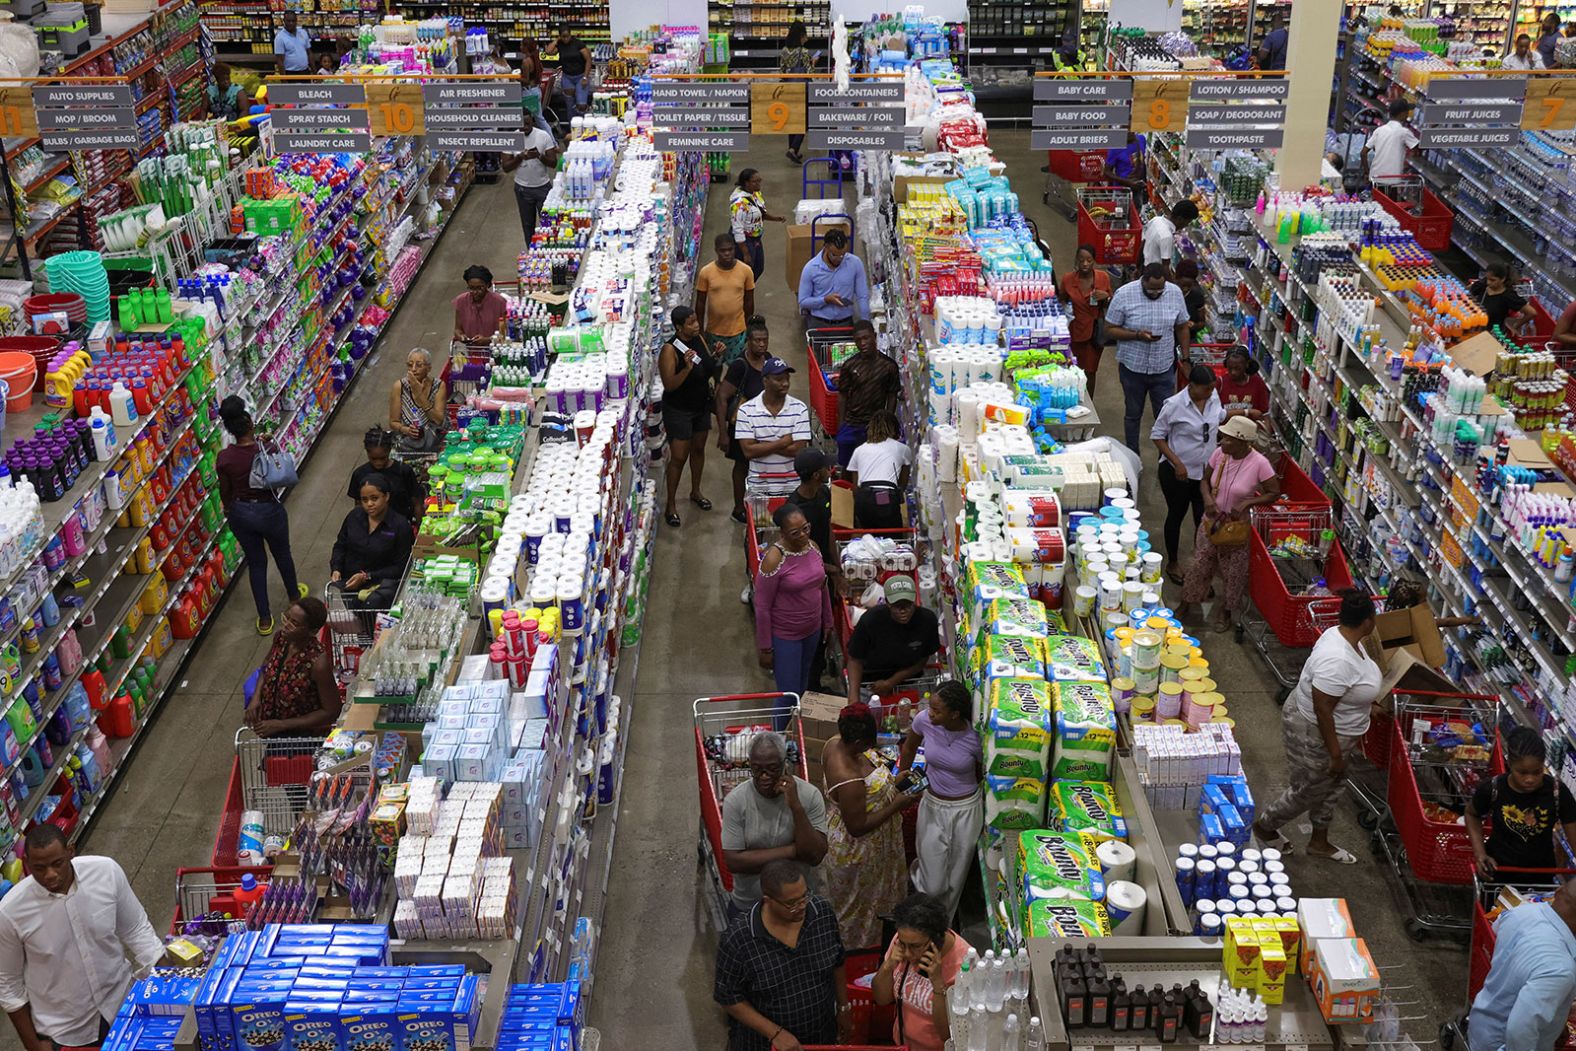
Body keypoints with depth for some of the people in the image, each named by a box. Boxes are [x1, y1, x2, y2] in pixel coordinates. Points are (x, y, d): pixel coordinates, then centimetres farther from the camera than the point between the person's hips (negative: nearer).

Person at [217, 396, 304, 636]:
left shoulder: (224, 457, -17)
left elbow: (225, 490, -4)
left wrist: (228, 508, 17)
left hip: (241, 514, 1)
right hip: (269, 511, -1)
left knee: (256, 562, 16)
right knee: (282, 554, 25)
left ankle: (264, 619, 22)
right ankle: (294, 594, 51)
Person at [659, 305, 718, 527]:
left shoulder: (699, 339, -2)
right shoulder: (670, 350, -24)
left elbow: (708, 369, 11)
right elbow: (669, 385, -25)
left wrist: (716, 357, -10)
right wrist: (687, 368, -39)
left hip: (701, 405, 7)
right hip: (678, 411, -7)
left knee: (698, 449, 20)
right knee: (678, 457, -2)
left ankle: (695, 492, 41)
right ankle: (670, 505, 11)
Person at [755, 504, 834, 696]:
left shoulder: (813, 547, -4)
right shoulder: (774, 559, -24)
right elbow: (762, 607, -18)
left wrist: (828, 622, 16)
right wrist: (765, 648, -14)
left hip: (813, 630, 6)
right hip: (784, 636, -6)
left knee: (803, 687, 21)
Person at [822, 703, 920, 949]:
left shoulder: (836, 743, -16)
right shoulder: (850, 781, -42)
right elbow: (857, 827, -29)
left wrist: (891, 780, -3)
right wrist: (897, 805, -23)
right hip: (856, 850, -9)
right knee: (858, 901, 21)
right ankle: (857, 946, 47)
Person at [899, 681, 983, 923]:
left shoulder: (976, 738, -23)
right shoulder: (924, 720, -18)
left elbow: (983, 776, -4)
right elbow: (909, 748, 5)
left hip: (966, 810, -1)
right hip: (932, 806, 1)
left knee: (955, 880, 14)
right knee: (932, 885, 4)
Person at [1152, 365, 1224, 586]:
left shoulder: (1213, 397, -4)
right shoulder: (1174, 404, -21)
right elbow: (1157, 435, -14)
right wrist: (1177, 463, -19)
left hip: (1205, 471, 4)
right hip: (1177, 472, -4)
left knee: (1204, 518, 6)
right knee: (1176, 516, 14)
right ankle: (1173, 562, 32)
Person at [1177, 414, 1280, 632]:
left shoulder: (1259, 463, -25)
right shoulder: (1219, 454, -13)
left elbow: (1274, 493, -14)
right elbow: (1205, 480, 3)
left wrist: (1247, 503, -27)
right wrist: (1208, 499, -17)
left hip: (1238, 526, -3)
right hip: (1212, 520, 4)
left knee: (1233, 572, 14)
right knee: (1200, 565, 16)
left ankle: (1226, 612, 37)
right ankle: (1186, 603, 37)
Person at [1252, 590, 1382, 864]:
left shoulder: (1342, 635, -7)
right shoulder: (1337, 661, -37)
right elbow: (1322, 710, -32)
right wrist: (1335, 753, -24)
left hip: (1336, 730, 10)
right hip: (1315, 734, -10)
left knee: (1329, 785, 25)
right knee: (1307, 791, 12)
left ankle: (1319, 841, 44)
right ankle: (1264, 826, 36)